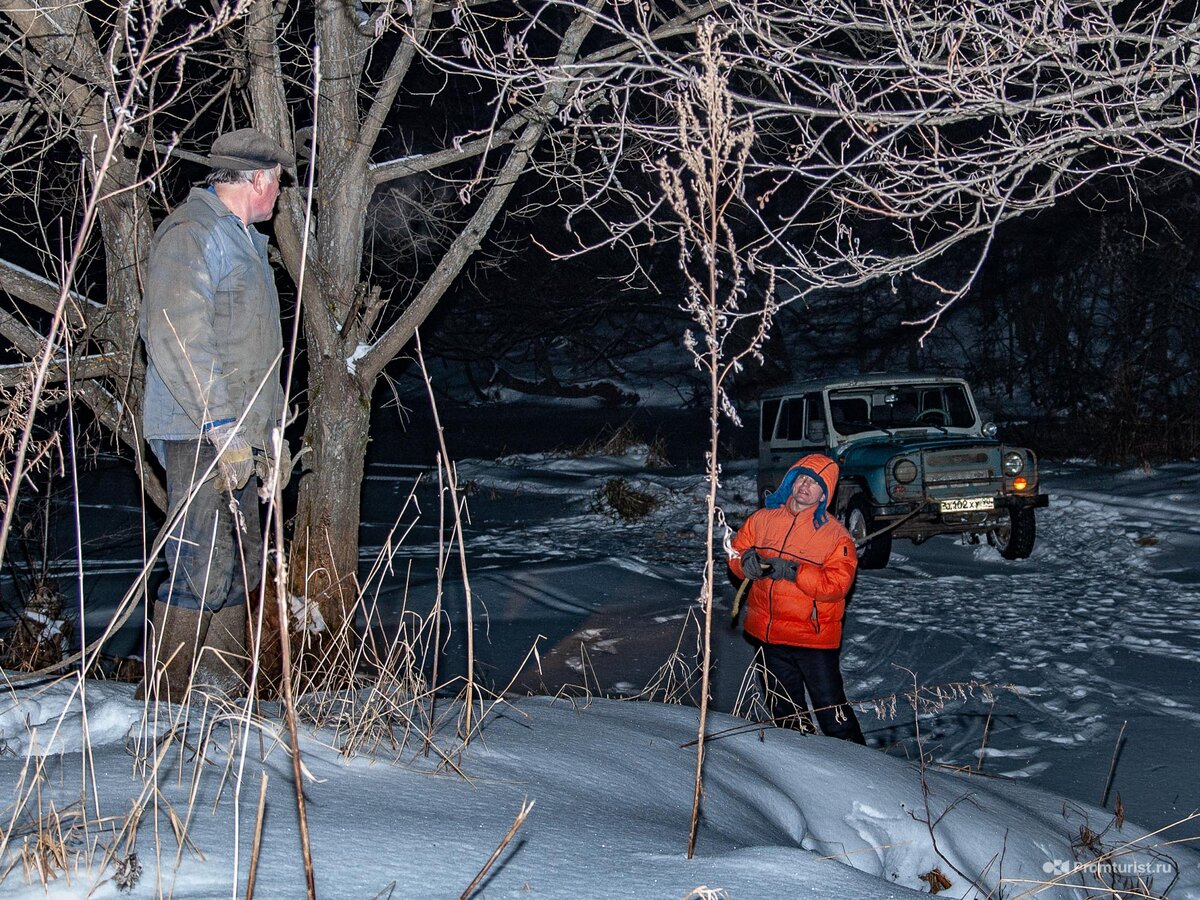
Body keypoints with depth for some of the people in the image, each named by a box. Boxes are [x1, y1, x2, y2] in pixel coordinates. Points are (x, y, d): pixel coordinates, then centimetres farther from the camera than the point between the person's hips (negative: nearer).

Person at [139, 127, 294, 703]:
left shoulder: (242, 240, 21)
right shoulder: (191, 233, -11)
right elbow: (173, 336, -21)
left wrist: (271, 431, 25)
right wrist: (225, 427, -23)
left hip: (234, 437, 10)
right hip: (198, 436, -10)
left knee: (242, 561, 12)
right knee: (203, 569, -11)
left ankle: (223, 689, 21)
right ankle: (165, 702, -5)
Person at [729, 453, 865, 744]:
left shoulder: (835, 534, -10)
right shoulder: (764, 518, 3)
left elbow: (837, 584, -18)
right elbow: (736, 551, 10)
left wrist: (794, 572, -27)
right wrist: (747, 560, -14)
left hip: (814, 636, -5)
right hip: (768, 633, 5)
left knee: (831, 711, -4)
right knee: (785, 710, 18)